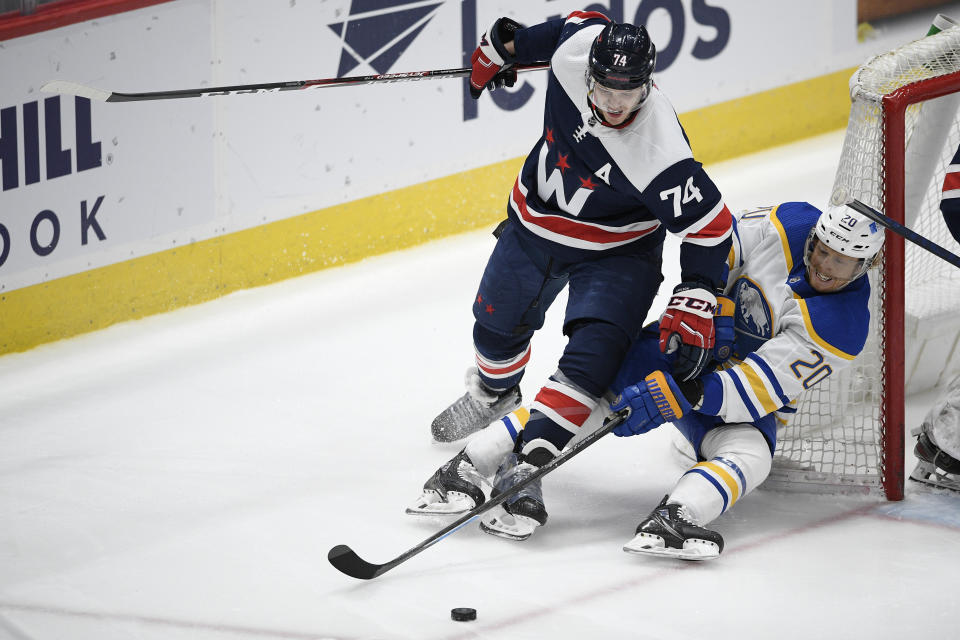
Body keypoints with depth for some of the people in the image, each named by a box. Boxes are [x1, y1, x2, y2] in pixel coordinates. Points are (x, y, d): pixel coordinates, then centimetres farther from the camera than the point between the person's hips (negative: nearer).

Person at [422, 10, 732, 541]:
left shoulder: (660, 153, -38)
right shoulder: (576, 44, -27)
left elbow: (709, 227, -31)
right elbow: (585, 23, -1)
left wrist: (692, 311, -33)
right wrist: (504, 46, 12)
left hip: (615, 252, -5)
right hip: (535, 224, 6)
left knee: (593, 358, -24)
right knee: (498, 322, 25)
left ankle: (525, 465, -24)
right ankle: (494, 392, 57)